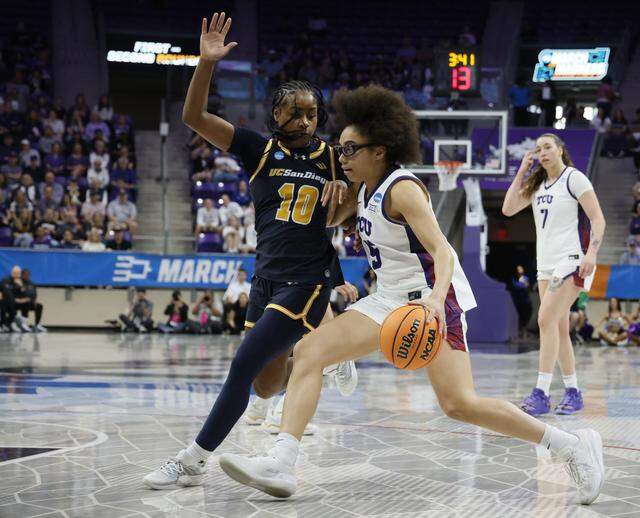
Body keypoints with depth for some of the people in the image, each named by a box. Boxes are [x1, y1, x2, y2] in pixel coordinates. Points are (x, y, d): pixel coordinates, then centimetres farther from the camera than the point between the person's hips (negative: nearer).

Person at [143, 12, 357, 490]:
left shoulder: (333, 159, 2)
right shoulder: (259, 151, 3)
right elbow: (194, 117, -5)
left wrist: (344, 185, -6)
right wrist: (207, 63, -19)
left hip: (308, 279, -4)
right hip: (267, 276, 4)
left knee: (244, 366, -14)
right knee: (267, 387, 12)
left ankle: (193, 462, -5)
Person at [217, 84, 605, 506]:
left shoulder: (402, 189, -15)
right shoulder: (363, 191, 10)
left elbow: (442, 251, -26)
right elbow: (327, 222, 31)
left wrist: (435, 298, -43)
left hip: (432, 299, -9)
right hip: (391, 300, 9)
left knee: (460, 404, -18)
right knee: (309, 351, -6)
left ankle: (574, 446, -4)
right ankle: (281, 464, -14)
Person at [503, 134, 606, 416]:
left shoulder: (574, 178, -6)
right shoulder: (538, 185, 15)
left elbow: (598, 218, -10)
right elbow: (508, 209, 8)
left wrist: (591, 253, -23)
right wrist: (522, 171, 6)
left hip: (571, 260, -8)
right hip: (546, 263, 8)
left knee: (547, 319, -18)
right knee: (559, 328, 7)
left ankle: (541, 394, -20)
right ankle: (573, 393, 13)